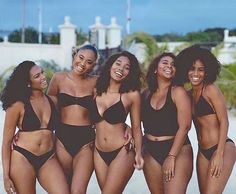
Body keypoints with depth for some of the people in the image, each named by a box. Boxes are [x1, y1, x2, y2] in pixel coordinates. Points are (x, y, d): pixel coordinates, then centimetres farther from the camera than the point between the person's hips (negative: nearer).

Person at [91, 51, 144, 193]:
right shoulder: (96, 90, 3)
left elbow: (136, 128, -1)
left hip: (122, 153, -4)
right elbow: (92, 119, 15)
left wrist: (138, 153, -11)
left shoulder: (132, 95, -6)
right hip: (99, 153, 4)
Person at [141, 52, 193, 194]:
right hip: (151, 152, 5)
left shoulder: (178, 92, -6)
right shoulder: (147, 94, 8)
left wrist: (171, 157, -16)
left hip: (177, 150, -4)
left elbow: (184, 127, -12)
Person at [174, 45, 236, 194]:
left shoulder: (211, 89, -10)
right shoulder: (189, 94, 10)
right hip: (203, 152, 7)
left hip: (222, 149, -7)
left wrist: (219, 154, -17)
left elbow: (224, 121, -13)